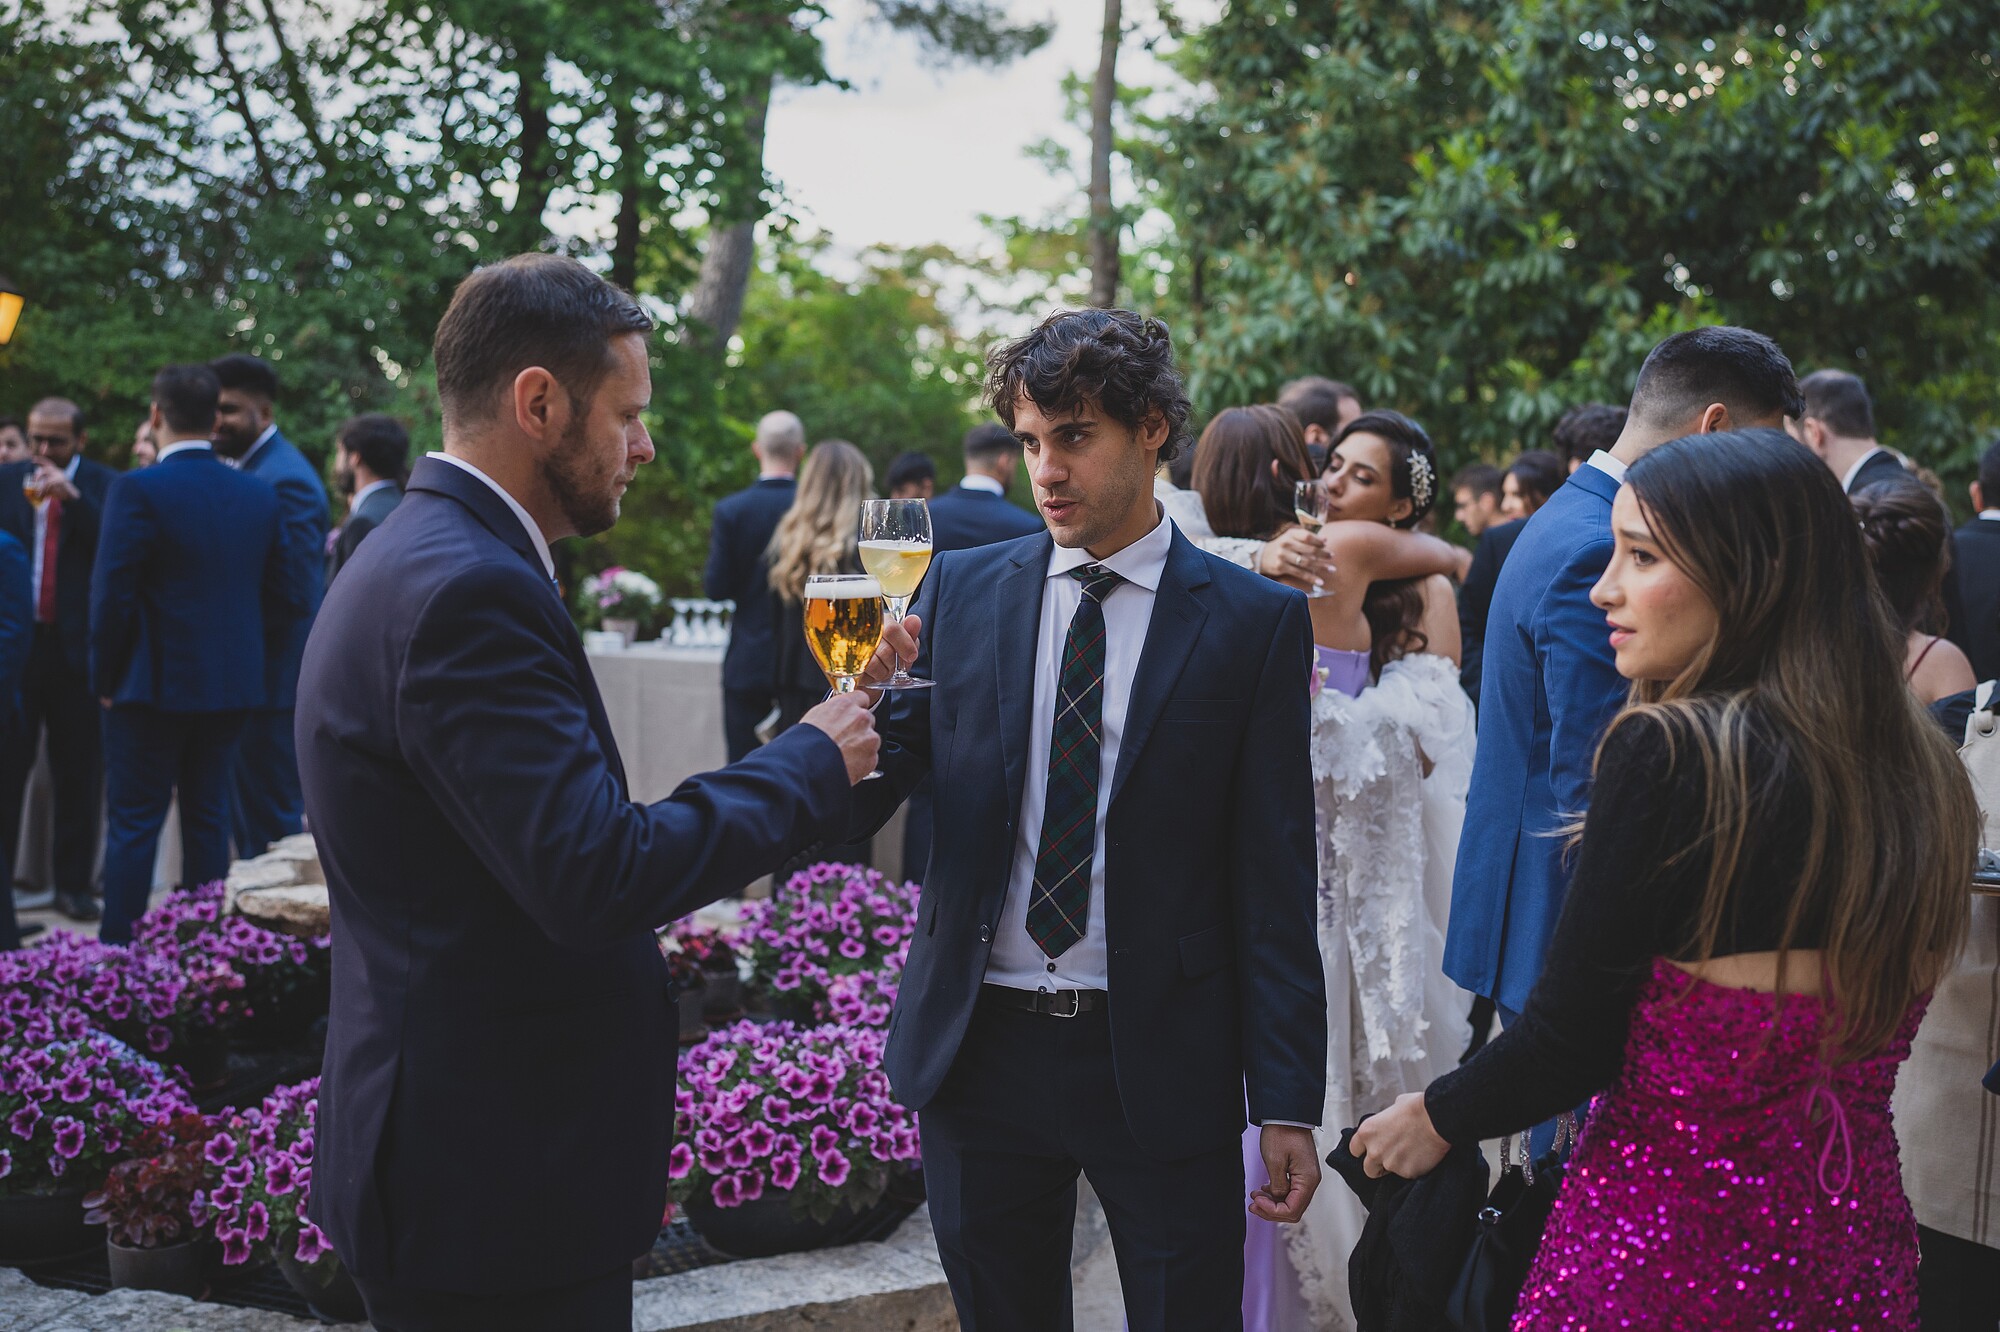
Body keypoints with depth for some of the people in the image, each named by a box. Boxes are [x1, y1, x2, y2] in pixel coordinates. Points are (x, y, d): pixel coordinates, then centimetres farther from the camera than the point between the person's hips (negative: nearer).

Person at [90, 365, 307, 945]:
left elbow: (111, 595, -14)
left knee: (133, 825, 1)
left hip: (154, 683, -5)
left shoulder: (137, 490, -13)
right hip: (231, 683, 5)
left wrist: (104, 677, -2)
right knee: (208, 820, 13)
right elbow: (289, 596, 6)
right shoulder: (260, 495, 4)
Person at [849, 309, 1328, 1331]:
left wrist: (1288, 1103, -6)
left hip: (1162, 1061, -2)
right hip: (979, 1048, 3)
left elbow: (1275, 879, -3)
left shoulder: (1255, 622, -2)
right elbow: (855, 815, 0)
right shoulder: (960, 591, 5)